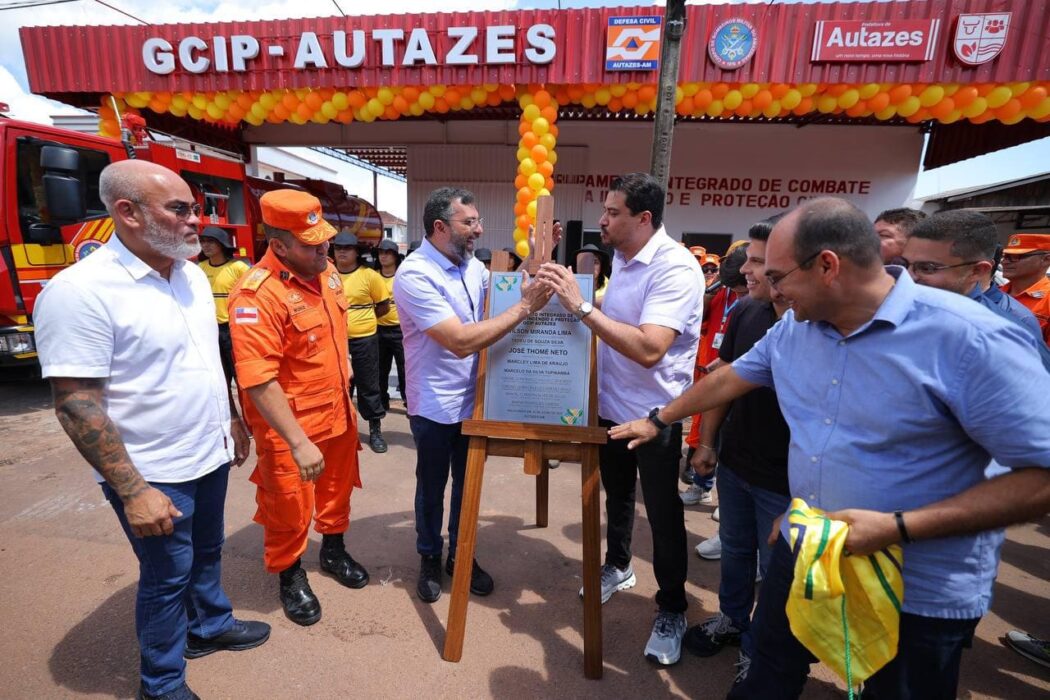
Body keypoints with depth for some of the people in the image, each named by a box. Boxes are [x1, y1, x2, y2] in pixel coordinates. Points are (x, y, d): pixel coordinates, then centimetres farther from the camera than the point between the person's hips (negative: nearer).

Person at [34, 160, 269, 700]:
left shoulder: (192, 273, 2)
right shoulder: (79, 291, -21)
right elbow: (76, 405, -21)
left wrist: (231, 416, 15)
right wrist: (132, 490, -21)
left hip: (211, 455, 7)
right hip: (154, 476, -6)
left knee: (207, 551, 24)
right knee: (167, 576, 12)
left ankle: (210, 626, 49)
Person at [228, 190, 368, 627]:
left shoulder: (326, 270, 0)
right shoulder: (257, 294, -25)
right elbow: (257, 380, -28)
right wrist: (298, 442, -28)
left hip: (338, 412, 7)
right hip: (291, 427, -7)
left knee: (337, 488, 24)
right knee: (289, 509, 13)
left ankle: (334, 551, 48)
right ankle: (290, 576, 39)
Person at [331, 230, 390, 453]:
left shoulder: (369, 275, -7)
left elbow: (384, 306, 0)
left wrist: (362, 318, 3)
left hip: (364, 339, -3)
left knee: (368, 385, 6)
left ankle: (375, 430, 19)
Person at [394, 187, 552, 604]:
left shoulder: (472, 265, 0)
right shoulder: (414, 274, -22)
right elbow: (461, 342, -30)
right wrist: (525, 307, -27)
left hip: (473, 398, 6)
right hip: (436, 406, -6)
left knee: (468, 483, 20)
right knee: (432, 487, 16)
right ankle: (430, 558, 40)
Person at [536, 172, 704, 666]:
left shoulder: (676, 268, -22)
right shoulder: (619, 258, 4)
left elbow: (648, 349, -35)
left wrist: (581, 306, -35)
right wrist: (570, 293, 2)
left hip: (654, 417, -7)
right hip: (609, 406, 8)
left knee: (662, 514, 9)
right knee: (616, 496, 25)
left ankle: (672, 610, 32)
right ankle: (617, 567, 49)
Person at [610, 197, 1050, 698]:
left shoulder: (970, 340, -24)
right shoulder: (793, 326, -4)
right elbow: (730, 378, 8)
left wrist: (900, 527, -29)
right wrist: (658, 420, 14)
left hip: (920, 591, -4)